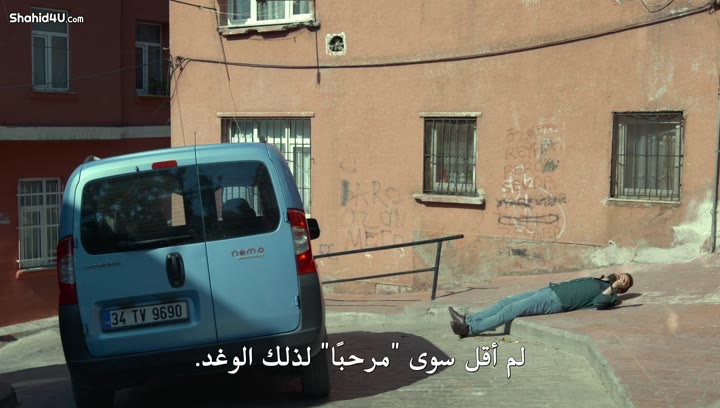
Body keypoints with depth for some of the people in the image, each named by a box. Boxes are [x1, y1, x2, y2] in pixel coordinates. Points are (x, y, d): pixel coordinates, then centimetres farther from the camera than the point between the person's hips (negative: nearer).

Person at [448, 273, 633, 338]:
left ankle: (471, 329, -21)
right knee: (506, 302, 0)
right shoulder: (596, 281, 28)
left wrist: (613, 286, -21)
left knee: (512, 310, -18)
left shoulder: (609, 292, 2)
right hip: (549, 290, 9)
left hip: (555, 301, -9)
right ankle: (468, 320, -3)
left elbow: (599, 303, -20)